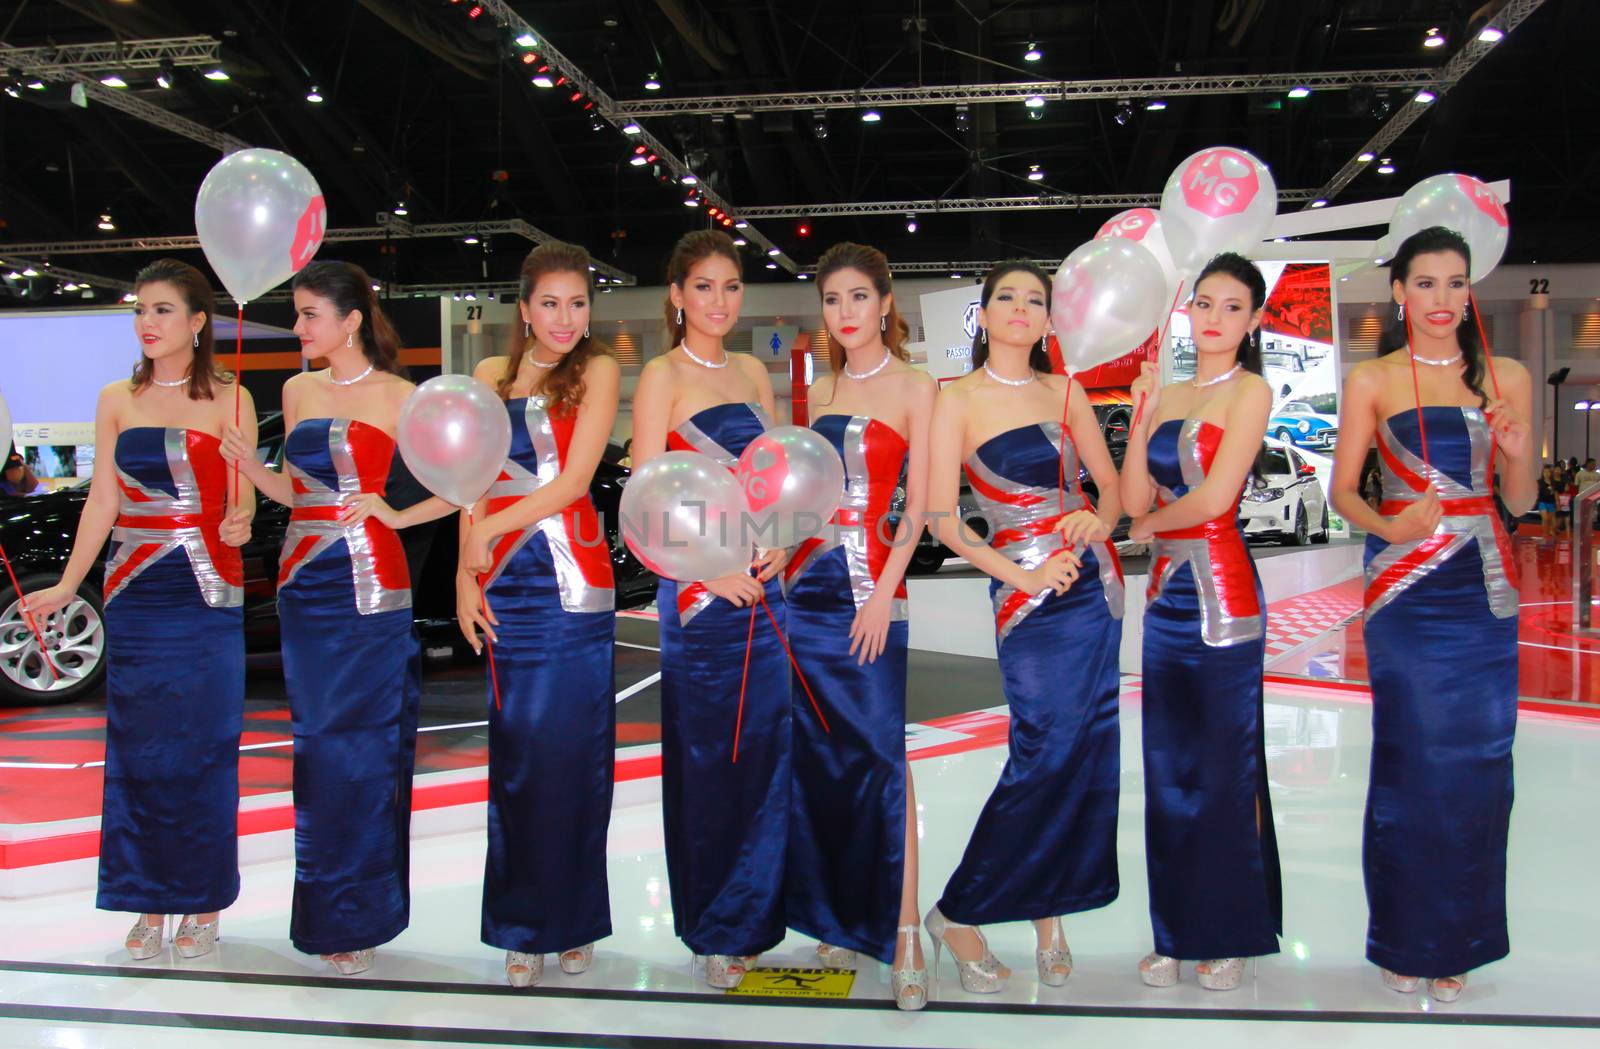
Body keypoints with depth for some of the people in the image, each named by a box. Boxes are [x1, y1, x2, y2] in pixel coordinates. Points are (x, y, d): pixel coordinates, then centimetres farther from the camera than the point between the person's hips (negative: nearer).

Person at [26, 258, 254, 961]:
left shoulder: (229, 399, 2)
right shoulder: (116, 401, 10)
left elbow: (242, 499, 3)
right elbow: (103, 500, 10)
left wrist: (239, 526, -19)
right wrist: (68, 586, 8)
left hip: (208, 593, -2)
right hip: (134, 594, 3)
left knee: (205, 748, 1)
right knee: (137, 749, 4)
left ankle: (203, 905, 13)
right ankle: (150, 907, 15)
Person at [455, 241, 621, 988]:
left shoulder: (597, 370, 2)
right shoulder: (492, 376, 13)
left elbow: (573, 481, -6)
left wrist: (492, 529, -6)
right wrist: (466, 574, 2)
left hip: (575, 586, -3)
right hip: (504, 589, 3)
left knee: (572, 754, 1)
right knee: (515, 758, 6)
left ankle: (573, 922, 14)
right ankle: (522, 926, 17)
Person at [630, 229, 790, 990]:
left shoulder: (753, 373, 14)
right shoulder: (663, 377, -4)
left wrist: (777, 543, 0)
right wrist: (711, 569, -16)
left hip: (761, 584, 6)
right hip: (697, 585, -6)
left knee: (764, 750, 8)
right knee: (705, 757, 1)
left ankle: (751, 916, 24)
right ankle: (713, 930, 17)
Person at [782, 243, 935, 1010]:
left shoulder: (914, 388, 0)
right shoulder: (819, 392, 15)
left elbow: (918, 506, -6)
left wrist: (883, 593, -14)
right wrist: (781, 566, 4)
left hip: (871, 585, -5)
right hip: (806, 582, 6)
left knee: (881, 753, -7)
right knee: (817, 754, 7)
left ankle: (903, 932, -2)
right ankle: (837, 917, 18)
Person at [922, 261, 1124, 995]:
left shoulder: (1065, 392, 11)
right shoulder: (958, 399, -3)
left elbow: (1110, 483, 14)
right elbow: (940, 516, -8)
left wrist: (1100, 521, -8)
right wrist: (1018, 574, -12)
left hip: (1093, 580, 5)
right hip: (1027, 593, -5)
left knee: (1087, 752, 5)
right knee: (1047, 753, -9)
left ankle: (1048, 911, 19)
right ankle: (959, 914, 6)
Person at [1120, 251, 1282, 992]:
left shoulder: (1249, 391, -4)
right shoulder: (1168, 394, 13)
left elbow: (1213, 499, -14)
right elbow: (1134, 501, 3)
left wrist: (1151, 523, 3)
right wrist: (1141, 418, -5)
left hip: (1223, 595, -6)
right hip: (1167, 595, 6)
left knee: (1226, 768, 2)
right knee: (1168, 769, 10)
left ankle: (1229, 934, 16)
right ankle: (1176, 931, 21)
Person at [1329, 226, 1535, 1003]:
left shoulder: (1507, 378, 10)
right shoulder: (1372, 381, 3)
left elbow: (1521, 502, 11)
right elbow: (1342, 490, 2)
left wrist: (1518, 455, -9)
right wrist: (1387, 526, -18)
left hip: (1484, 590, 3)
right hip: (1405, 590, -2)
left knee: (1477, 764, 4)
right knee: (1413, 760, -1)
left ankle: (1458, 939, 19)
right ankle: (1404, 939, 14)